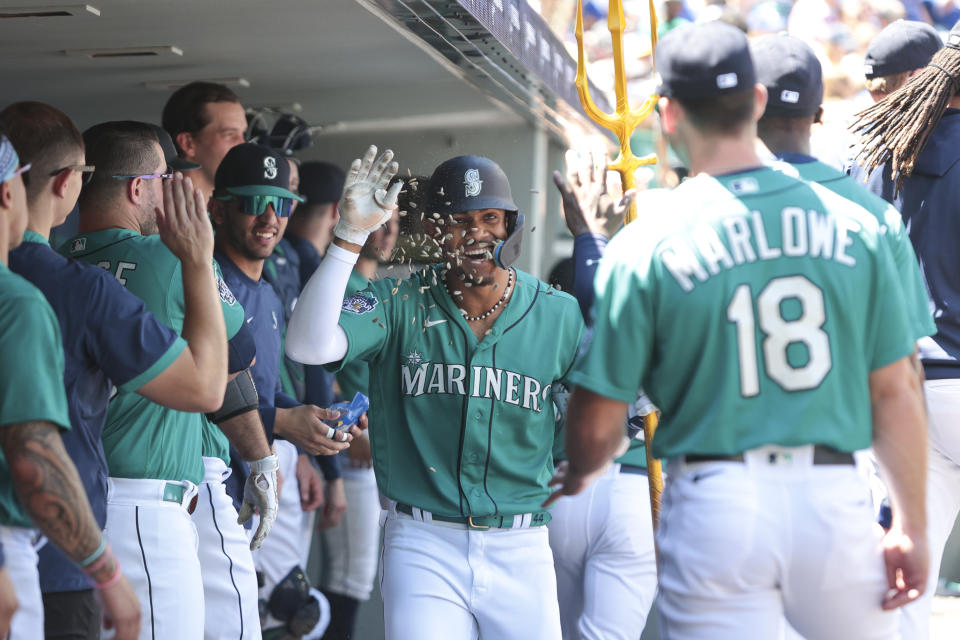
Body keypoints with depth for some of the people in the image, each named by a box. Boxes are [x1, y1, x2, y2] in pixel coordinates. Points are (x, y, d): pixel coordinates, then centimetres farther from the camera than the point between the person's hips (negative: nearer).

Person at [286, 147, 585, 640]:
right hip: (423, 546, -2)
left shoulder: (559, 314, 4)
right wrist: (350, 237, -20)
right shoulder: (399, 305, -2)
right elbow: (308, 346, -18)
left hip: (521, 549, 2)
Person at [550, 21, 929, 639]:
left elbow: (598, 423, -2)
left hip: (714, 502, -1)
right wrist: (912, 524, 13)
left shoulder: (646, 245, -5)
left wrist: (577, 478, 20)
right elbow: (896, 391, 4)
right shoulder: (853, 226, 1)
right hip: (834, 497, 2)